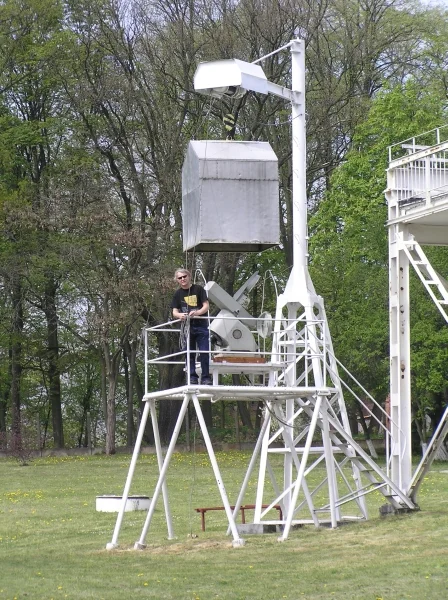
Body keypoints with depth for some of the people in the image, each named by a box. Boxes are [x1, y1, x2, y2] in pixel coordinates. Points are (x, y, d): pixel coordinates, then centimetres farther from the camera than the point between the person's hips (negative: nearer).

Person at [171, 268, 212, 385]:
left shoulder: (198, 289, 2)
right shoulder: (178, 294, 9)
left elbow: (206, 306, -3)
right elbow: (174, 312, 4)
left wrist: (197, 313, -23)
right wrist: (180, 315, -20)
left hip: (201, 325, -2)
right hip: (186, 326, 2)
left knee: (204, 353, -5)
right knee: (190, 354, 4)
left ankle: (206, 378, -1)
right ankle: (192, 377, 8)